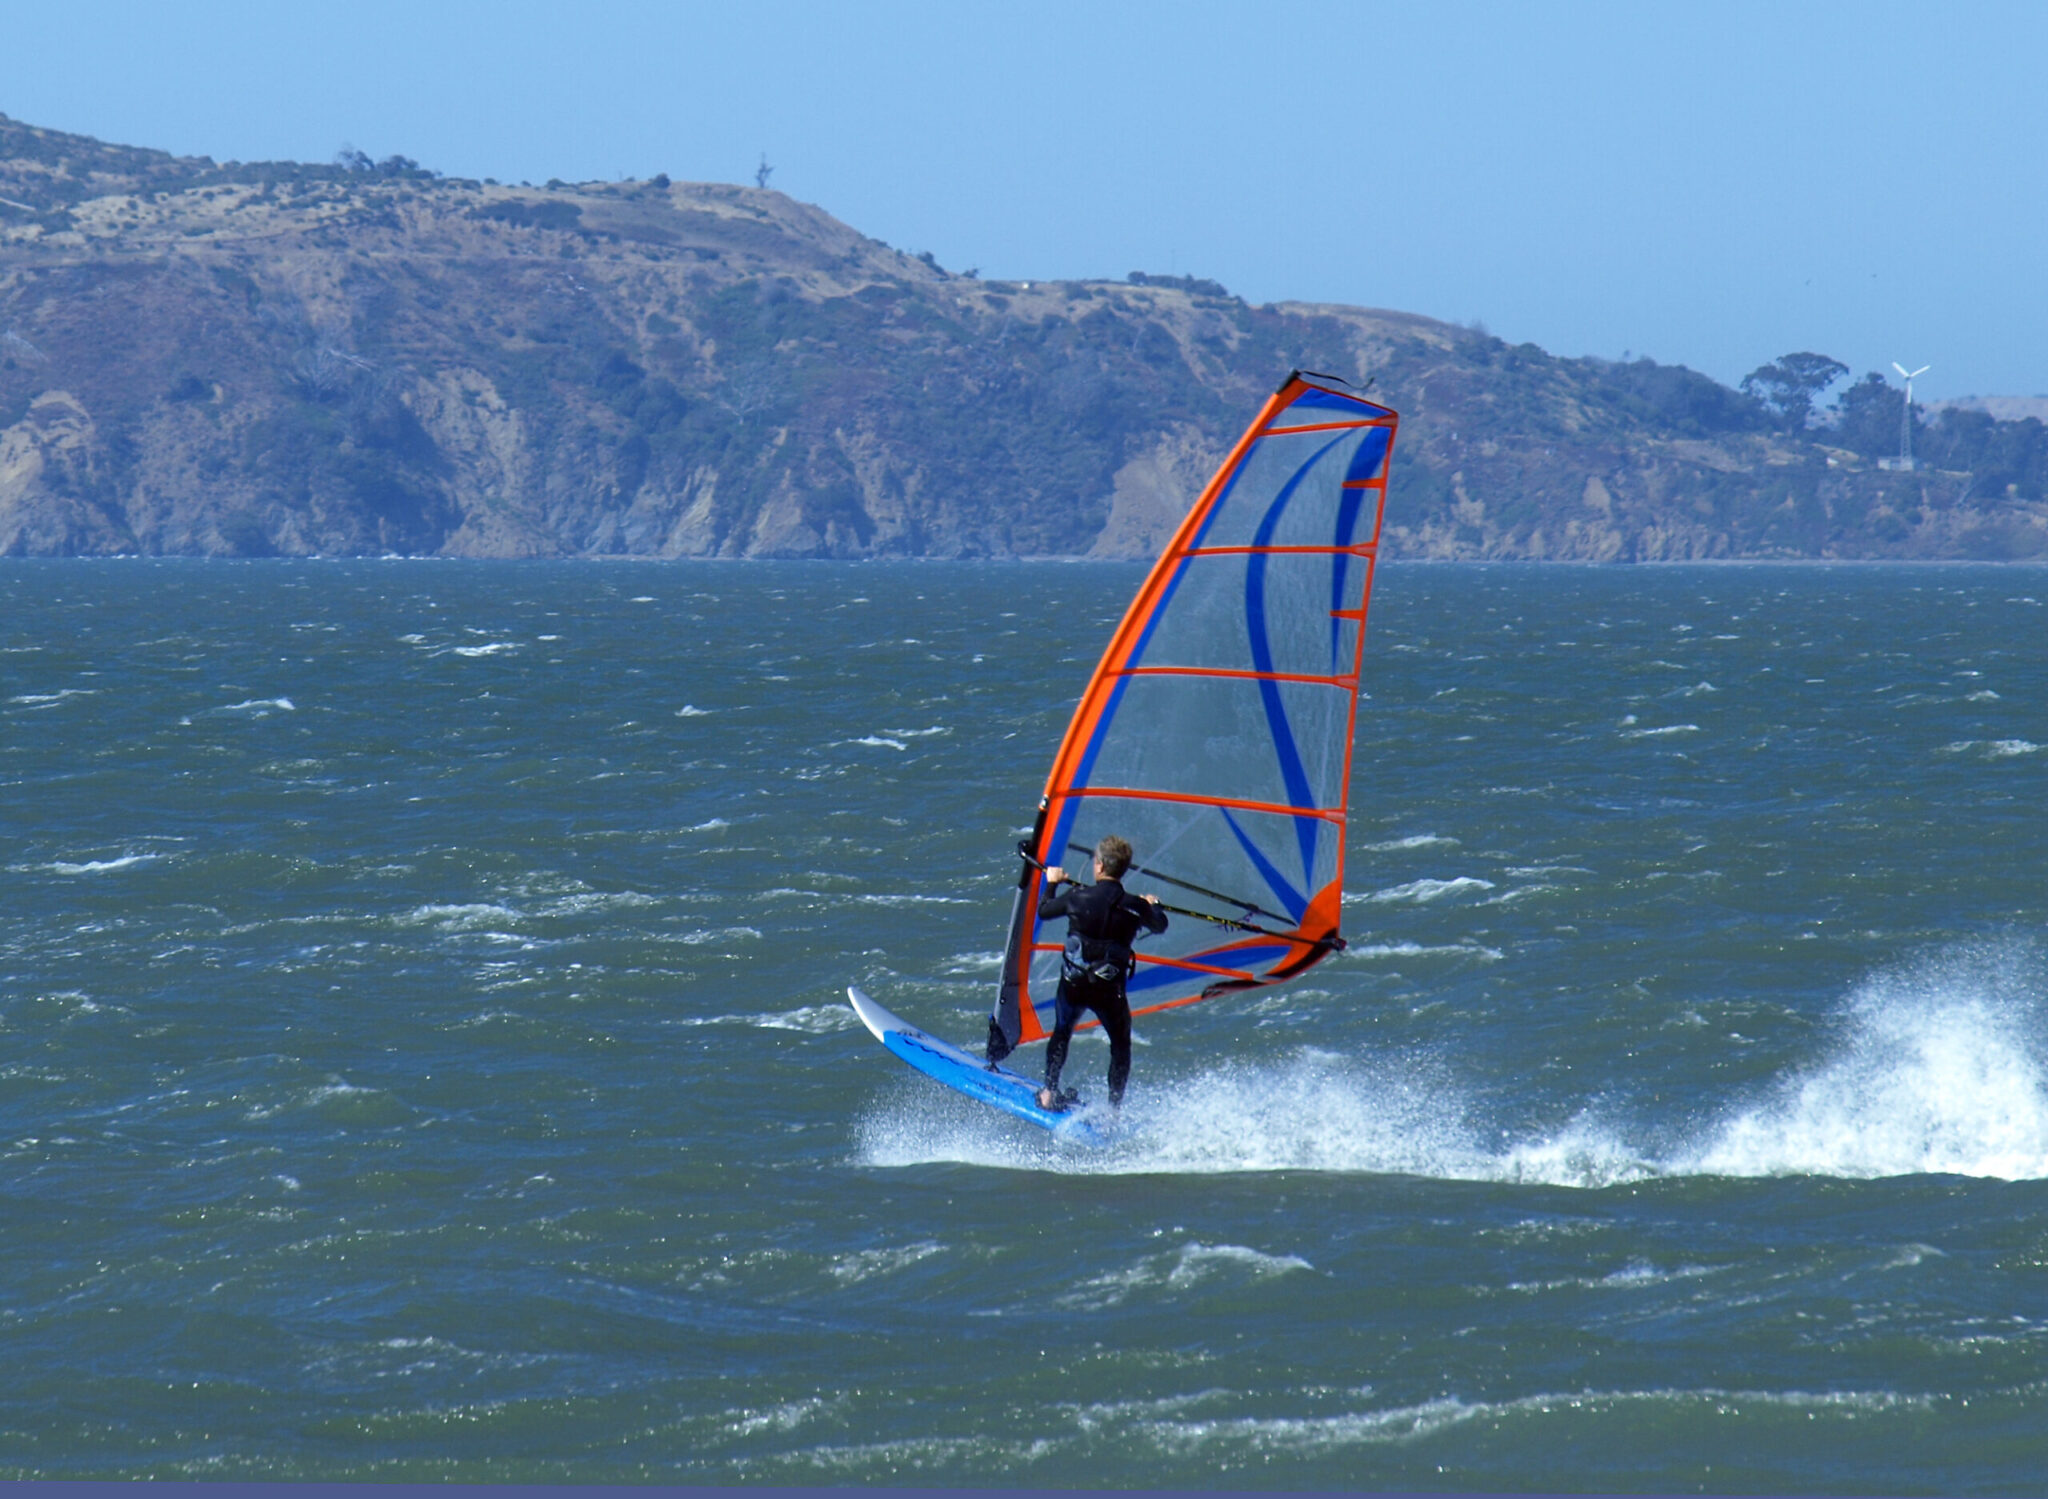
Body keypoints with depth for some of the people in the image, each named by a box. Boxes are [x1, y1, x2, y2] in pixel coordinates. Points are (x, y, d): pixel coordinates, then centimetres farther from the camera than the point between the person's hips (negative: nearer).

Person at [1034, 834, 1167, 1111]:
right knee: (1121, 1046, 19)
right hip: (1109, 990, -1)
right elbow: (1160, 925, 14)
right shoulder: (1134, 907, -9)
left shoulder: (1076, 897, -10)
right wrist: (1153, 906, 37)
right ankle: (1113, 1107, 14)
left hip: (1073, 984, 1)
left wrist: (1052, 884, 30)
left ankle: (1049, 1093, 26)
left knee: (1062, 1033, 28)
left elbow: (1044, 911, 11)